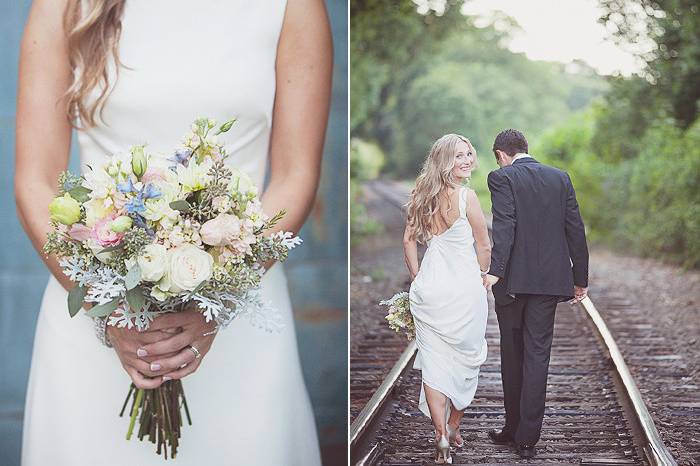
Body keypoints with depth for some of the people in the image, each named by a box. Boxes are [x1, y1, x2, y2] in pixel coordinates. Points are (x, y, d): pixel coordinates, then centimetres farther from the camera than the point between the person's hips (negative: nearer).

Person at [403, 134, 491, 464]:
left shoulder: (423, 196, 4)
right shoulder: (466, 196, -12)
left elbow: (409, 241, 9)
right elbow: (484, 246, -5)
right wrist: (482, 275, 13)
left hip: (428, 289, 4)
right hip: (464, 288, -4)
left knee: (433, 362, 4)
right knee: (464, 361, 13)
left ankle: (440, 434, -6)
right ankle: (453, 430, 23)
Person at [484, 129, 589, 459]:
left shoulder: (501, 177, -4)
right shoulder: (560, 178, 9)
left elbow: (504, 226, -19)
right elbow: (576, 230, 8)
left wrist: (495, 271, -26)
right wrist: (580, 279, 14)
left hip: (513, 280, -3)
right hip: (550, 280, 3)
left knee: (512, 354, 11)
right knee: (537, 355, 3)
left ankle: (515, 428, 20)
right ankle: (528, 437, 1)